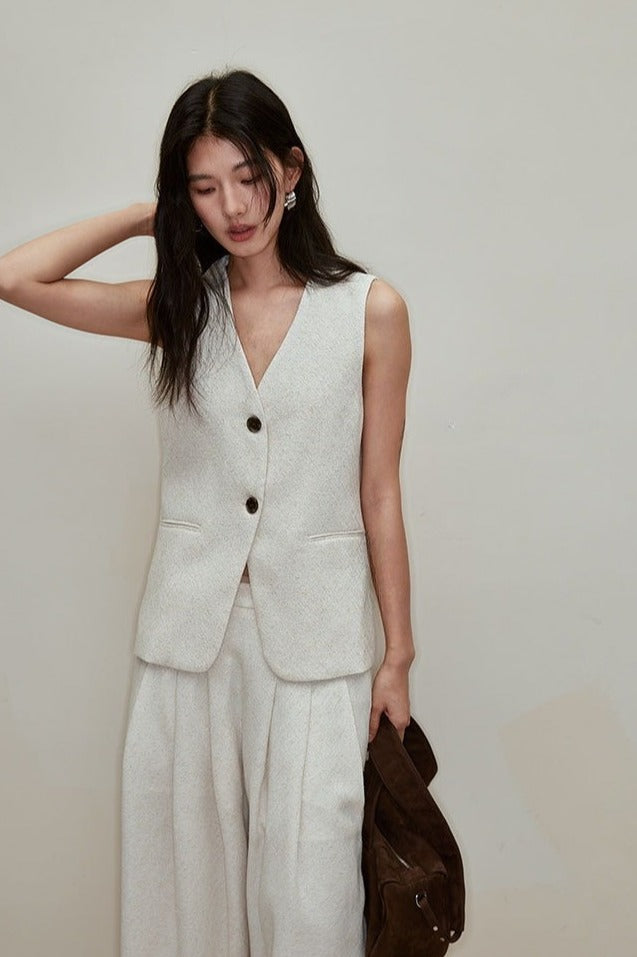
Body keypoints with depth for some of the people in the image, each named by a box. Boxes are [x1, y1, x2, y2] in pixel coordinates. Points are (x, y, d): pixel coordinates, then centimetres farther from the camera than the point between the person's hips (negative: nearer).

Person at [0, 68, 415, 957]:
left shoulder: (370, 310, -3)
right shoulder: (176, 307, 5)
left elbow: (380, 493, 0)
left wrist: (398, 656, 2)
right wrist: (148, 215, 1)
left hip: (314, 632, -2)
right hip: (189, 625, 3)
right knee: (187, 869, 12)